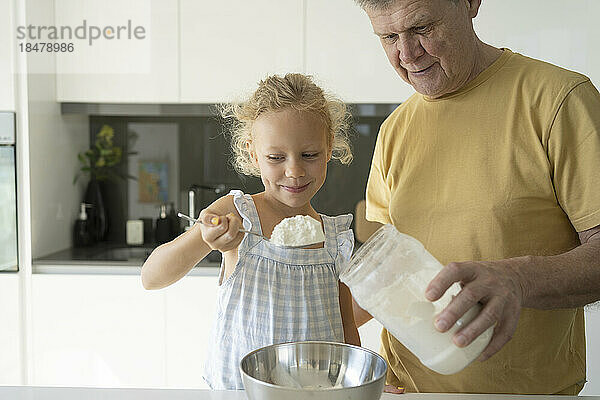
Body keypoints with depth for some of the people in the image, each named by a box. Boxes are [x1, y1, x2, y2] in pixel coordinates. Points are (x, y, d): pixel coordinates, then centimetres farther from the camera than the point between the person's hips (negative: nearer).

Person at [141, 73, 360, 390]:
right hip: (237, 388, -2)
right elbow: (151, 277, -13)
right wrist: (204, 239, -30)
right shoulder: (236, 214, -6)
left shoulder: (336, 238, 3)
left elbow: (347, 333, 12)